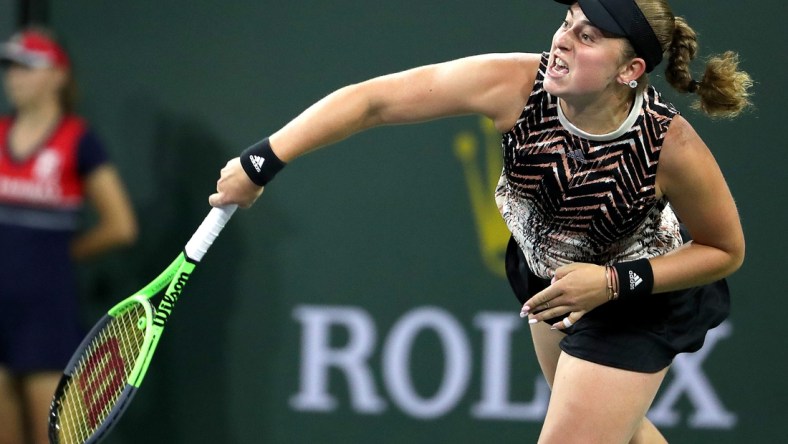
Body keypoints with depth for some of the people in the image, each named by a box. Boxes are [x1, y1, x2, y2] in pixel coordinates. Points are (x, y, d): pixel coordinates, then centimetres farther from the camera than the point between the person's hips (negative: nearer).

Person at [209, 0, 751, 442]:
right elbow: (372, 99, -31)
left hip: (637, 299, -5)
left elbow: (725, 251, -19)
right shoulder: (513, 85, -32)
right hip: (548, 274, 5)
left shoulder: (674, 148, -37)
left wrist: (615, 282, -30)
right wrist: (261, 162, -34)